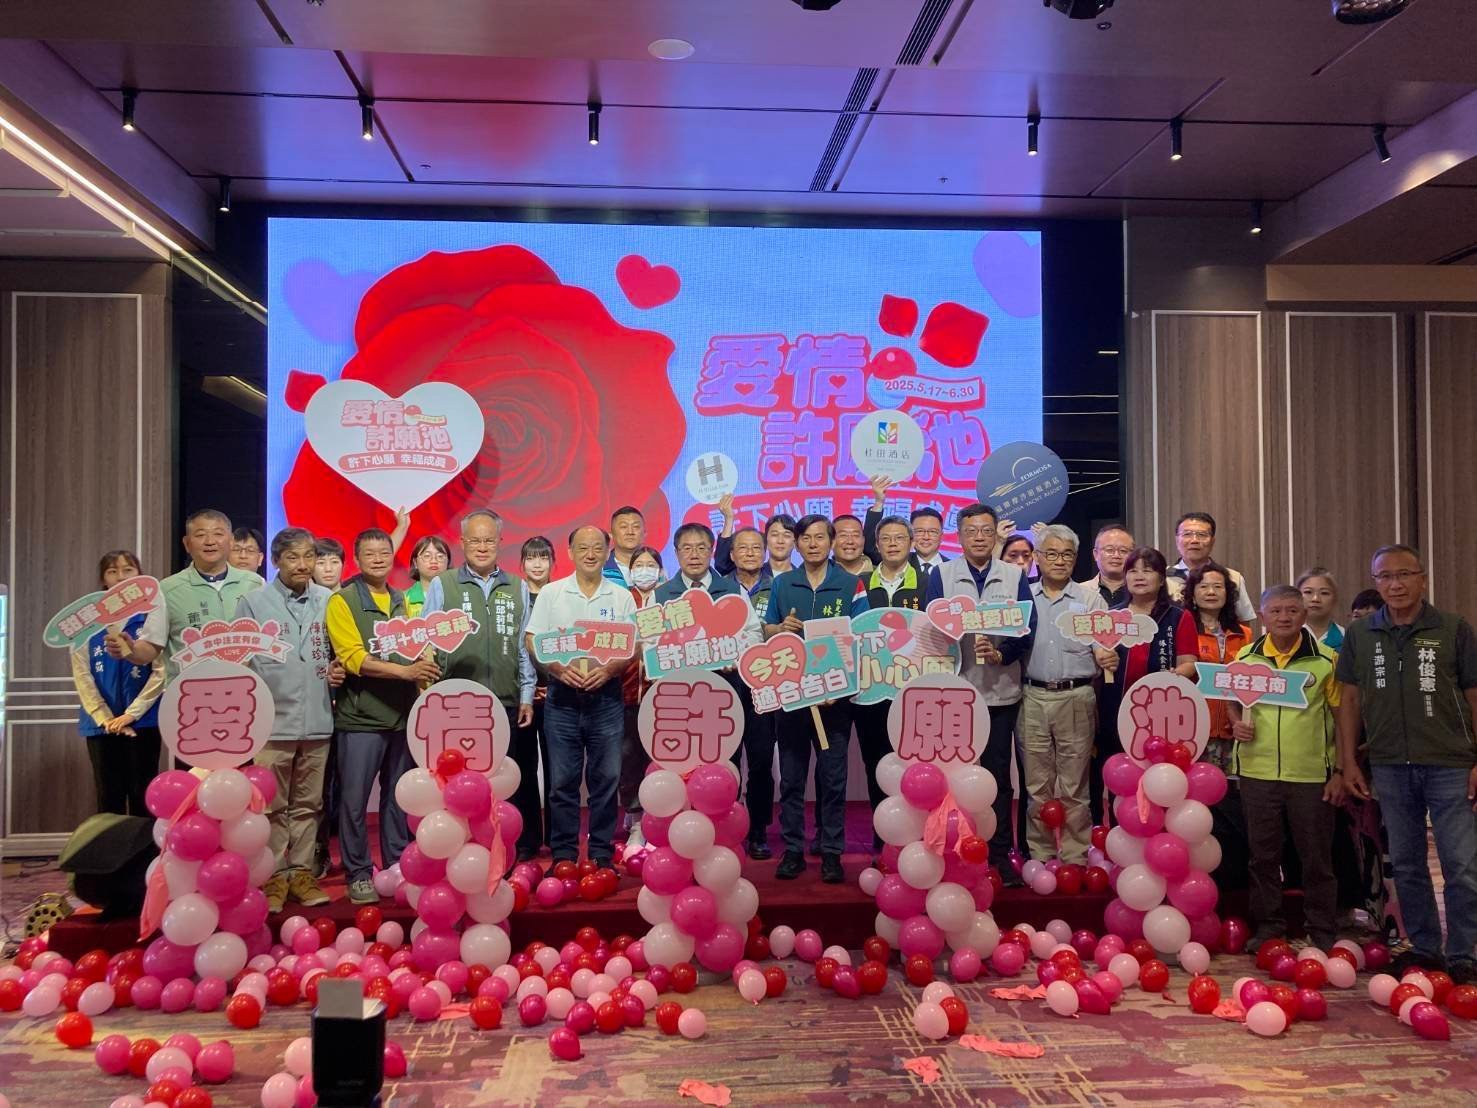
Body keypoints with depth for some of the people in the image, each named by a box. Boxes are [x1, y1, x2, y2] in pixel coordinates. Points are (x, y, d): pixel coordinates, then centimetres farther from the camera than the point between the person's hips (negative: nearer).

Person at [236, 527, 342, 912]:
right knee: (272, 808, 4)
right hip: (271, 722, -3)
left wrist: (337, 670, -3)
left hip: (317, 721, 3)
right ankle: (273, 877, 14)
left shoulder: (328, 601, 7)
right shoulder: (253, 602, -1)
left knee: (307, 806, 12)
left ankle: (302, 873, 22)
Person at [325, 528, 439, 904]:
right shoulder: (342, 602, -4)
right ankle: (358, 875, 12)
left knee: (399, 799, 11)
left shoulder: (404, 602, 14)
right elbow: (354, 658, -14)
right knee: (355, 801, 1)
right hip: (361, 718, -5)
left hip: (404, 716, 5)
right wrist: (405, 671, -24)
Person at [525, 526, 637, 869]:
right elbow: (532, 642, 3)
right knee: (562, 780, 4)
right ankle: (563, 855, 14)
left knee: (606, 778, 4)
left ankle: (602, 854, 14)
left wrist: (609, 670, -13)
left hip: (606, 697, 0)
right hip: (562, 697, 0)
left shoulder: (621, 597, 6)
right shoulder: (551, 593, 5)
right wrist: (560, 669, -13)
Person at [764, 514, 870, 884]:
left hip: (834, 694, -2)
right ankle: (792, 849, 16)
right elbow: (767, 632, 12)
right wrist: (782, 628, -11)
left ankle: (832, 852, 12)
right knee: (791, 777, 7)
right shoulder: (782, 584, 8)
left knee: (833, 777, 3)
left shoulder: (851, 585, 1)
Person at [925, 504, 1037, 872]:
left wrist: (1000, 653, -15)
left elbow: (1027, 629, 1)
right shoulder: (941, 575, 6)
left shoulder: (1015, 576, 7)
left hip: (1001, 689, 0)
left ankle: (1000, 853, 13)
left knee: (998, 774, 5)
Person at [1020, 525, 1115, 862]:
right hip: (1033, 698, 2)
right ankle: (1040, 855, 19)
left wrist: (1107, 659, -22)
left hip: (1076, 699, -1)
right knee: (1037, 784, 8)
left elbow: (1103, 649, 0)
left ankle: (1075, 857, 13)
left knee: (1073, 787, 4)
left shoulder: (1090, 600, 5)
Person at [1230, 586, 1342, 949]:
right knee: (1263, 854, 11)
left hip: (1311, 774, -2)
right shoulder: (1245, 658, 3)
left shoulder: (1325, 659, -3)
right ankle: (1267, 925, 24)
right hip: (1257, 772, 2)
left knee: (1316, 857, 8)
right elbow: (1231, 701, 18)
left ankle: (1323, 931, 22)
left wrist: (1340, 771, -3)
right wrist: (1236, 723, -4)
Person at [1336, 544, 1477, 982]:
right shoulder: (1359, 635, 5)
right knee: (1406, 864, 12)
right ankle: (1423, 947, 25)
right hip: (1390, 767, 3)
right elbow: (1350, 698, 9)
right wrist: (1348, 761, 6)